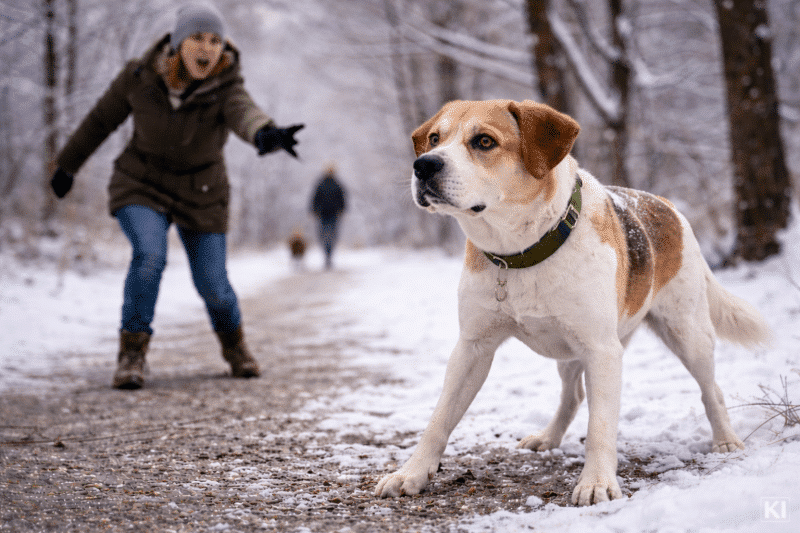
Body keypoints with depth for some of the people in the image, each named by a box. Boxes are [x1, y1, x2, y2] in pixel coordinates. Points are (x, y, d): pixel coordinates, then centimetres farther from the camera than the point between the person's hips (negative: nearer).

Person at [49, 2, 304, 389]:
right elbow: (102, 118, 0)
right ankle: (132, 353, -12)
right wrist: (67, 164, 9)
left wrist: (267, 135, -67)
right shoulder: (141, 75, -16)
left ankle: (232, 338, 35)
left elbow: (246, 117, -43)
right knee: (150, 255, -27)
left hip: (200, 196, 1)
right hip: (142, 187, 0)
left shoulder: (226, 89, -21)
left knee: (213, 286, 2)